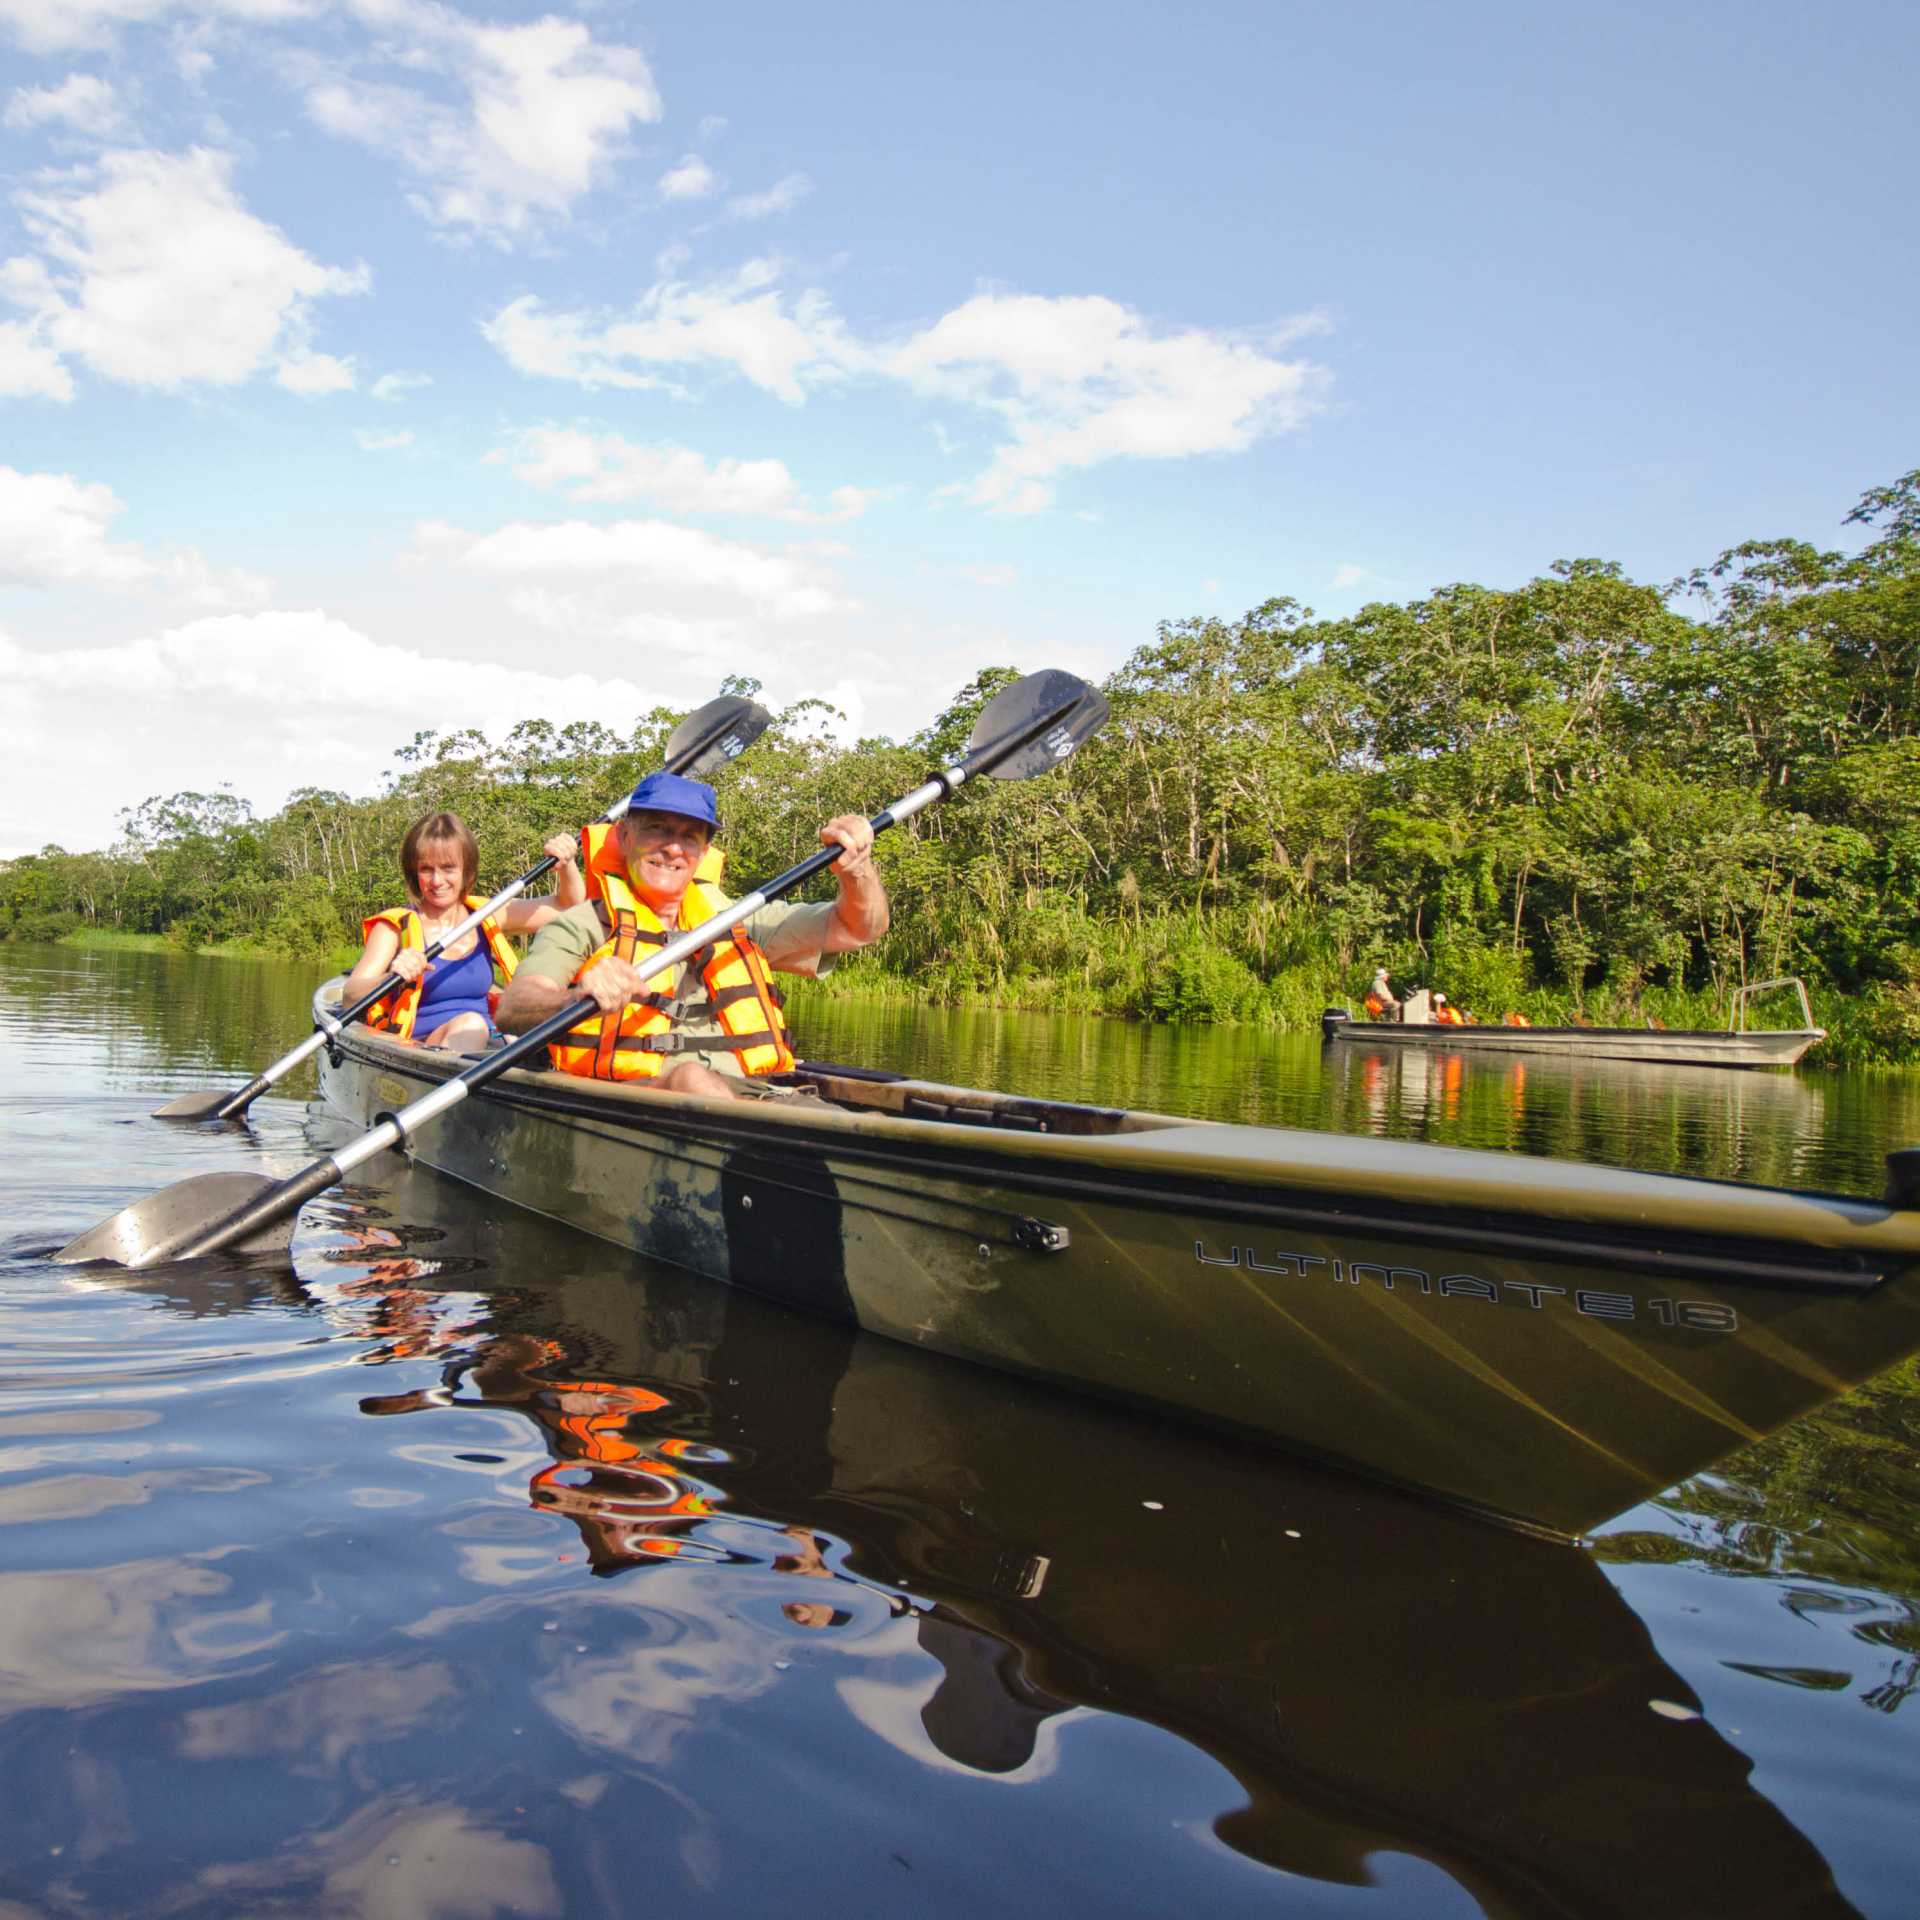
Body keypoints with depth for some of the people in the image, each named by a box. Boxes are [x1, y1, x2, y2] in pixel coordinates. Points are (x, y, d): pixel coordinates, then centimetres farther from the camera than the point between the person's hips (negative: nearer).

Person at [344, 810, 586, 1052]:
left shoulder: (487, 917, 11)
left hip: (476, 1050, 4)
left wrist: (566, 864, -3)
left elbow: (569, 906, 16)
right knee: (469, 1023, -35)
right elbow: (350, 997, -12)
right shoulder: (396, 927, -1)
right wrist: (391, 978, -33)